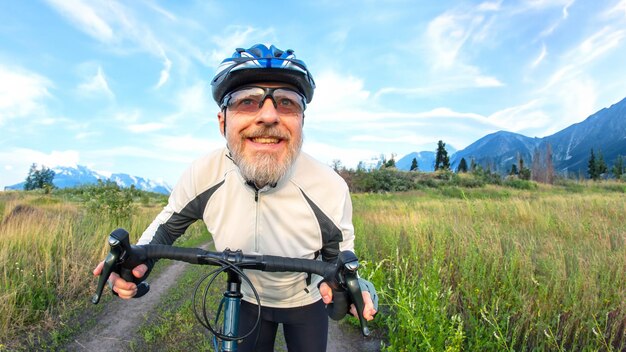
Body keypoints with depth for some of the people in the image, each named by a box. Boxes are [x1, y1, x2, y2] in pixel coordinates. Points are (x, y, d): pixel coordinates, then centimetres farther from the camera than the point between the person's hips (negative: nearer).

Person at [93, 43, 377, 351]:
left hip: (306, 302, 0)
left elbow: (338, 251, -11)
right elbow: (170, 222, -5)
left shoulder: (330, 188, -30)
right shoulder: (202, 176, -26)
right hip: (248, 301, 1)